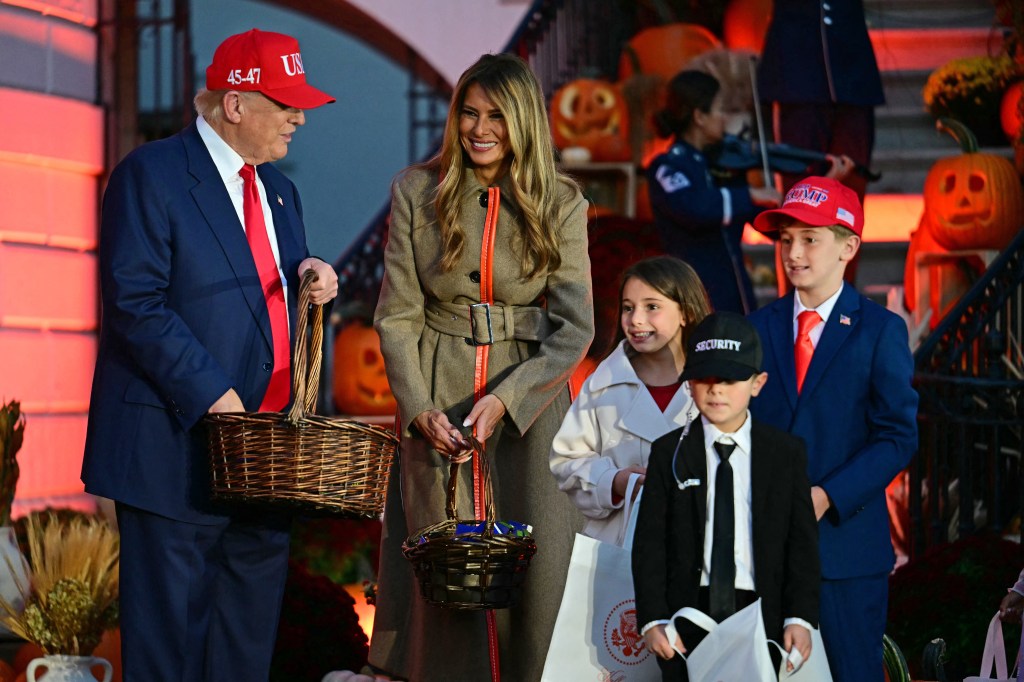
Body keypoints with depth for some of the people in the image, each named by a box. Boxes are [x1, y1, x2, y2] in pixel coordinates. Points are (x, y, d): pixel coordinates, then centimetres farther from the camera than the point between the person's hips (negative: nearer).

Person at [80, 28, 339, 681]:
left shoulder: (279, 190, 16)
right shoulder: (151, 174, -9)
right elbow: (135, 302, -16)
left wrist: (311, 278, 2)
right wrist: (210, 393, -21)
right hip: (178, 444, -8)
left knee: (252, 620, 11)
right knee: (171, 620, -3)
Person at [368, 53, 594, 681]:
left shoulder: (561, 204, 1)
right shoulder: (417, 192, 2)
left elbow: (575, 327, -3)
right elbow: (397, 315, 2)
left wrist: (505, 398, -16)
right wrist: (420, 409, -10)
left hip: (530, 403, 0)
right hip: (438, 402, 0)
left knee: (537, 562, -2)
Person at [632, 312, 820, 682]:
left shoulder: (786, 452, 4)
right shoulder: (669, 453, 4)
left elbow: (802, 541, 3)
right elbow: (649, 542, 1)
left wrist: (800, 617, -7)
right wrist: (652, 618, -8)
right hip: (688, 616, 0)